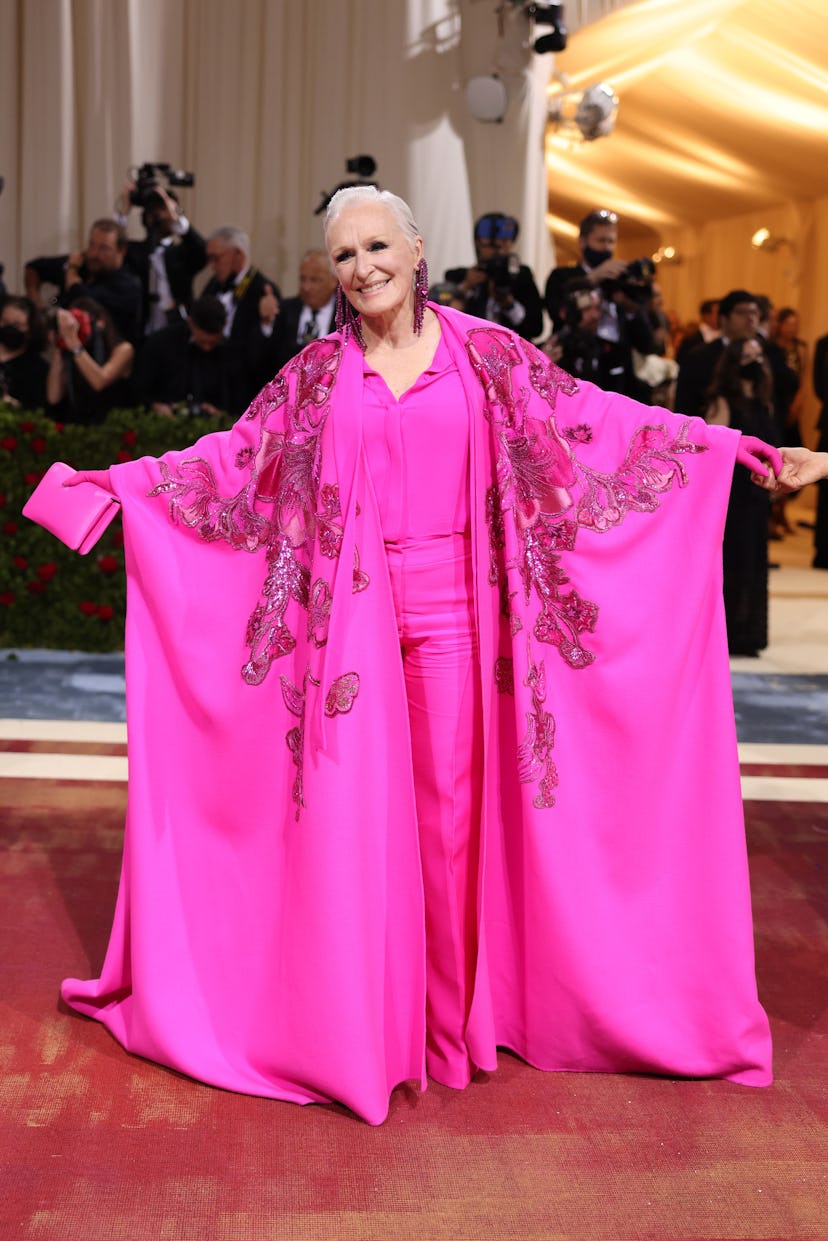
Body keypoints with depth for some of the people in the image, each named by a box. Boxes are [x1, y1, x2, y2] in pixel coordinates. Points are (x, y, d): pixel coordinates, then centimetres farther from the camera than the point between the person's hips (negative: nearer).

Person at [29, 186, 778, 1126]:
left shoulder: (485, 354, 4)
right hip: (353, 613, 1)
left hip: (454, 608, -1)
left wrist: (730, 445, -1)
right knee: (352, 808, 0)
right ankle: (358, 1021, 14)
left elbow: (591, 420, 3)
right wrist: (115, 480, 5)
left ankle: (455, 1012, 18)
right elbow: (237, 455, 10)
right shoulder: (319, 372, 9)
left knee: (453, 804, 2)